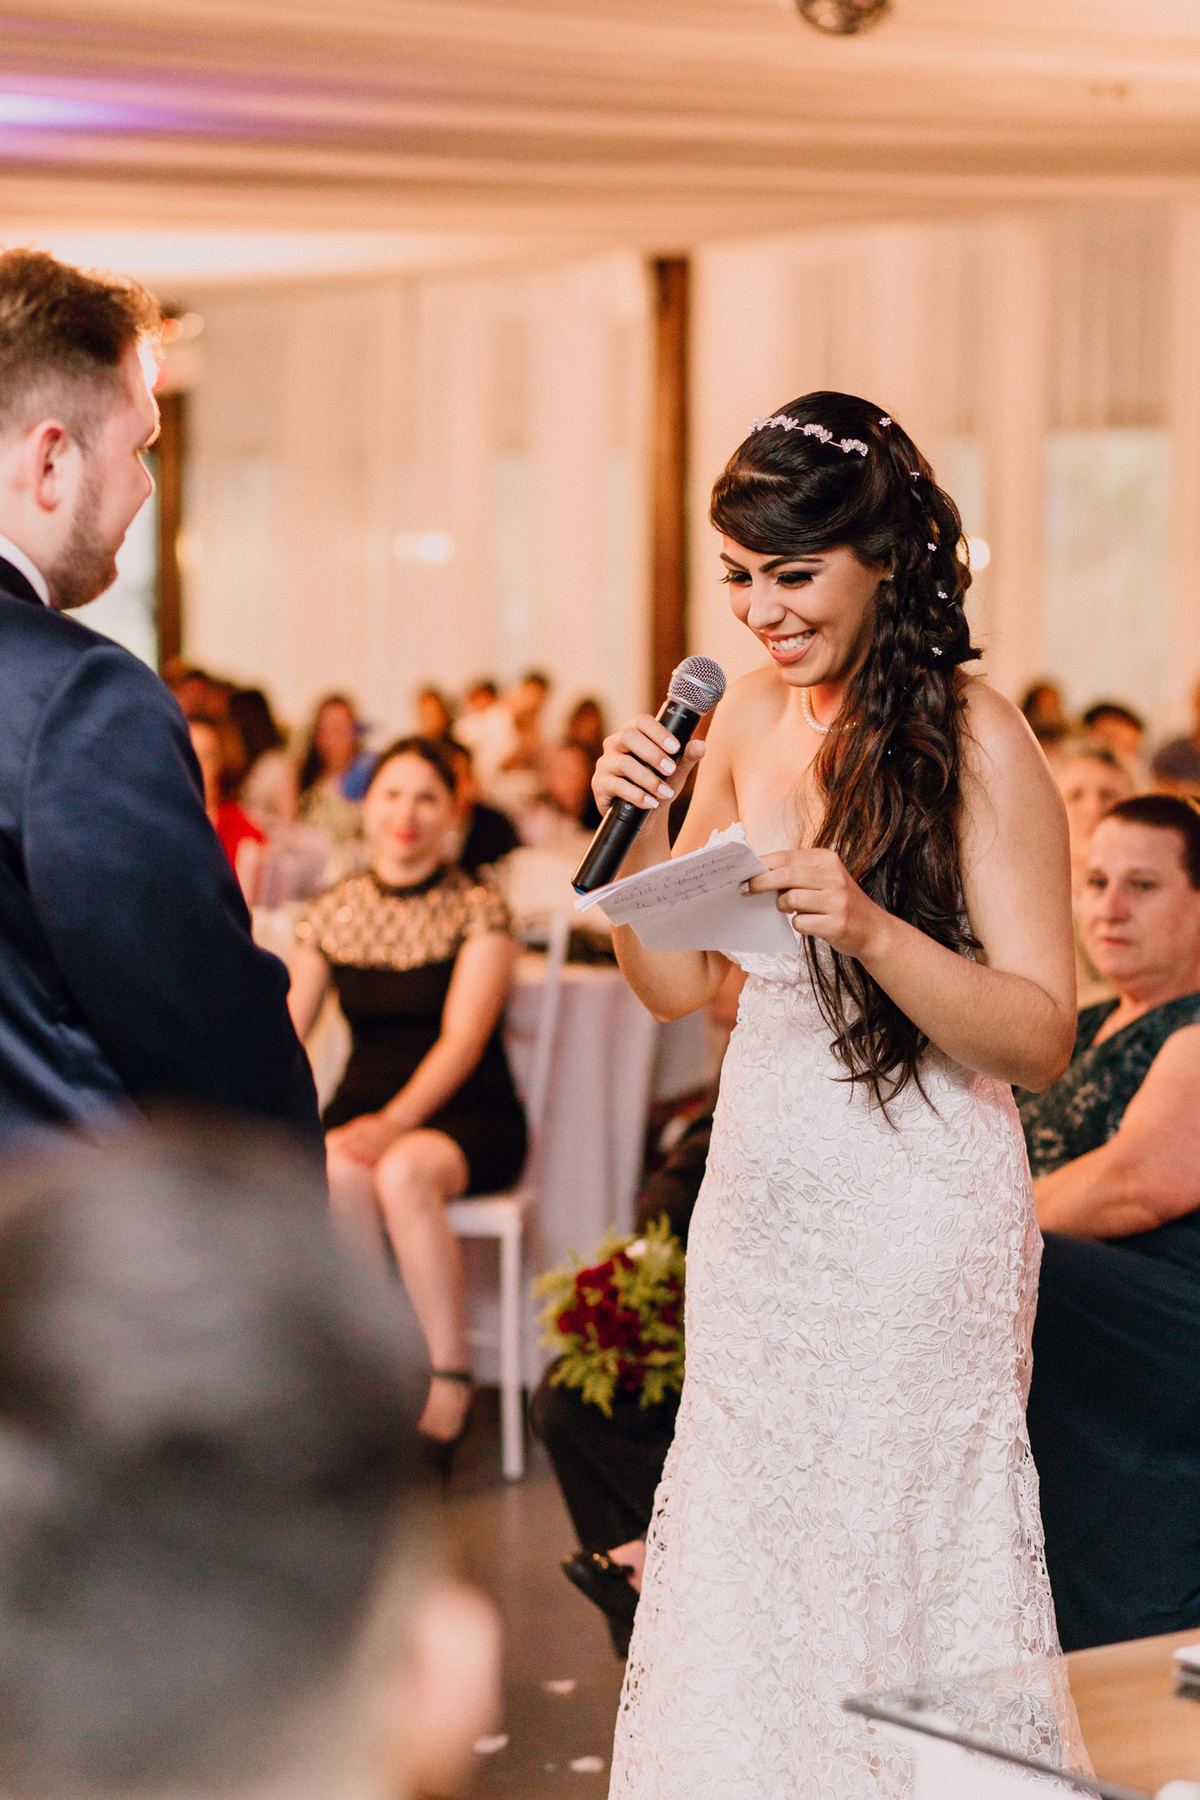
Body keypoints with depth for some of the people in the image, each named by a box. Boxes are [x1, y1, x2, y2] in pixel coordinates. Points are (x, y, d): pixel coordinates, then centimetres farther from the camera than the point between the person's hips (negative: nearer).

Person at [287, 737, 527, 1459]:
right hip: (363, 1106, 3)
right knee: (339, 1175, -33)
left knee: (403, 1171, -36)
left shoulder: (478, 911, -2)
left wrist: (395, 1121, -29)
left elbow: (463, 1037, -13)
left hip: (462, 1118, -3)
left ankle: (450, 1383, -27)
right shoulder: (334, 914, 10)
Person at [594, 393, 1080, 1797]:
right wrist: (639, 826, -4)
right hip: (758, 1207, 6)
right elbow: (676, 985, 12)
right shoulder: (752, 713, 7)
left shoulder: (977, 743, -12)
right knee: (740, 1562, 12)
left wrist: (871, 928, -28)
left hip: (918, 1225, -6)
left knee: (896, 1574, 2)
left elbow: (1042, 1041, -14)